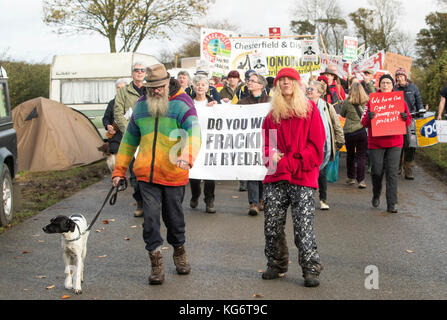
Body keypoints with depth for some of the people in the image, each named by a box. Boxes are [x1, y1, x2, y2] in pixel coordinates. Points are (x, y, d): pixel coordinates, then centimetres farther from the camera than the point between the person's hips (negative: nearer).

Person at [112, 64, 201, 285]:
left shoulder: (181, 105, -6)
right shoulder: (140, 107, 9)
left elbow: (194, 133, -22)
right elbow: (129, 140, 19)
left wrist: (187, 156, -42)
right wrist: (119, 170, 16)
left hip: (173, 174, -3)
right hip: (146, 174, 3)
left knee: (174, 216, 10)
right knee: (151, 216, -4)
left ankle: (179, 252, 35)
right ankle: (156, 262, 4)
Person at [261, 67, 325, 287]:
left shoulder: (310, 110, 3)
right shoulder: (272, 115, 13)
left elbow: (316, 145, -3)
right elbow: (265, 144, 17)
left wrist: (289, 162, -9)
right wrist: (271, 156, -7)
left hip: (302, 178, -4)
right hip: (275, 178, 4)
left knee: (304, 226, -8)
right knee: (272, 226, 6)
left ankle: (311, 269, 1)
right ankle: (276, 265, 22)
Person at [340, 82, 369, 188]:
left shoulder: (346, 102, -7)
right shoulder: (366, 101, -4)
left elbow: (342, 114, 11)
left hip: (348, 132, 0)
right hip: (361, 131, 0)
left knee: (350, 155, 17)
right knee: (361, 156, 3)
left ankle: (351, 177, 28)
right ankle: (361, 180, -7)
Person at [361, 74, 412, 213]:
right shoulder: (372, 100, 3)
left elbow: (408, 122, 10)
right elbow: (364, 122, 0)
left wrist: (405, 118, -13)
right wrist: (368, 118, -22)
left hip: (395, 143, 0)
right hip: (376, 143, 0)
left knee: (392, 173, -6)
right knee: (377, 171, 2)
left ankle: (392, 203, -3)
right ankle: (376, 195, 30)